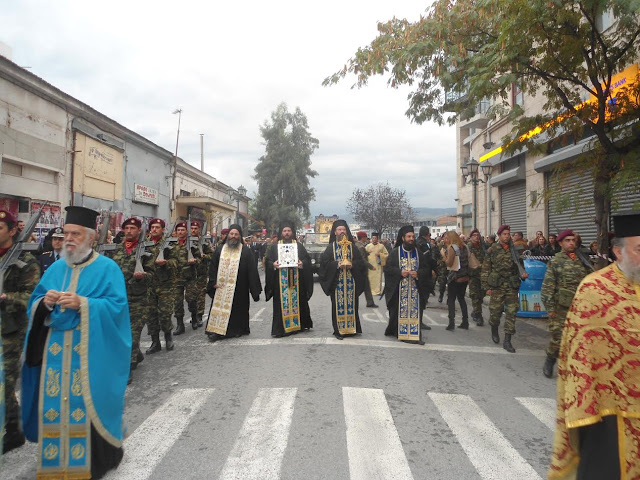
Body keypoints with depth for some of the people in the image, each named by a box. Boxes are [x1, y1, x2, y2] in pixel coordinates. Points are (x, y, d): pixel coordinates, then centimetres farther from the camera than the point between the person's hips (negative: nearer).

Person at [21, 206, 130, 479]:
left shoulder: (107, 268, -5)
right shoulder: (55, 268, 12)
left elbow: (117, 306, -13)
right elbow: (35, 304, 12)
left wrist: (81, 303, -23)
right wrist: (46, 302, -10)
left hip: (90, 353, -5)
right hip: (56, 351, 5)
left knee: (86, 404, 2)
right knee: (55, 403, 10)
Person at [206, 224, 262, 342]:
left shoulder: (246, 251, -2)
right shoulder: (220, 250, 8)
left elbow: (252, 270, -6)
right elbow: (213, 267, 11)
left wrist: (255, 288, -9)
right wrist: (213, 282, 0)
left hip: (239, 289, -3)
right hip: (220, 287, 3)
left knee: (237, 309, 7)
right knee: (219, 307, 4)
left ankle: (238, 330, 22)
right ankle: (216, 331, 12)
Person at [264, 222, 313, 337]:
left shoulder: (299, 246, 10)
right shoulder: (274, 247, 11)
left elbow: (307, 259, 6)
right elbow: (268, 260, 6)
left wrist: (302, 263, -14)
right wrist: (273, 265, -14)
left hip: (296, 280, 1)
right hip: (280, 281, 0)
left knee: (297, 301, 5)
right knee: (282, 303, -2)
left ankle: (300, 324, 18)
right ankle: (281, 327, 3)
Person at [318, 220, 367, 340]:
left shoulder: (352, 246, 11)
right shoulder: (331, 247, 5)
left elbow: (361, 261, 8)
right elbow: (324, 261, -3)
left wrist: (352, 264, -10)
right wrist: (337, 264, -15)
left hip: (350, 281, 2)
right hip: (337, 281, -2)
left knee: (351, 303, 4)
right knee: (338, 304, -2)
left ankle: (350, 328, 14)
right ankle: (338, 330, 4)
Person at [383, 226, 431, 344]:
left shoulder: (418, 253, 9)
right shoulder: (395, 252, 1)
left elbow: (427, 268, 8)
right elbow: (387, 268, -2)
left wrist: (418, 273, -10)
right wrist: (400, 272, -15)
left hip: (415, 288, 2)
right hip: (399, 288, -2)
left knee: (415, 310, 0)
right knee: (400, 310, 0)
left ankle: (415, 334, 8)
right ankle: (398, 332, 13)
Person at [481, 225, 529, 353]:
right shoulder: (492, 250, -1)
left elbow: (519, 265, 18)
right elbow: (485, 269, 0)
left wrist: (522, 274, -5)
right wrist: (487, 286, -4)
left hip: (512, 286, 2)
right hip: (497, 285, -2)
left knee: (511, 313, 1)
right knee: (495, 311, 3)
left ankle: (507, 341, 9)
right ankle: (494, 330, 34)